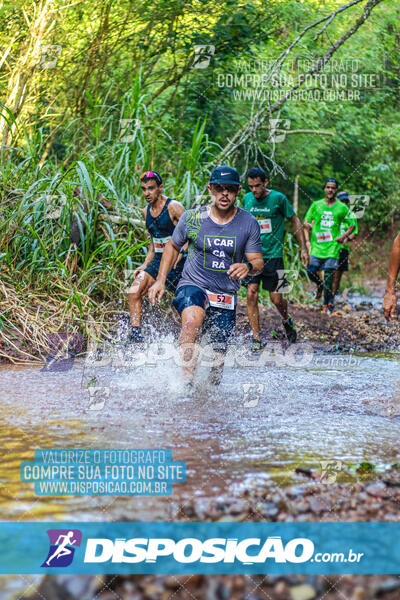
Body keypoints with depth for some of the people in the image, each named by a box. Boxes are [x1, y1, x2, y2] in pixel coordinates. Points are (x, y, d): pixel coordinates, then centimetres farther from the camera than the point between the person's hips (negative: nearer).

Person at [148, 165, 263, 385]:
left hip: (226, 297, 2)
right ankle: (186, 380, -38)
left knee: (217, 359, 2)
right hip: (193, 286, -2)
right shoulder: (192, 218, -1)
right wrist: (161, 280, 8)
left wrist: (248, 266, -23)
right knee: (192, 319, -36)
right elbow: (173, 246, 16)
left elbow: (258, 262, 2)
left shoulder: (249, 223, -1)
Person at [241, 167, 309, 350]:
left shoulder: (278, 198, -6)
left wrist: (303, 248, 1)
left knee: (276, 299, -1)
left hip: (273, 255, -3)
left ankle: (287, 321, 32)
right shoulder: (247, 199, 5)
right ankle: (256, 338, -3)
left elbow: (295, 221, 3)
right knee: (251, 295, -9)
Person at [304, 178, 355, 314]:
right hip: (316, 246, 2)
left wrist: (344, 236, -5)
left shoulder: (342, 207, 4)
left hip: (333, 246, -2)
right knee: (311, 271, -4)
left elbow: (352, 225, 12)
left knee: (329, 276, -5)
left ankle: (328, 303, 9)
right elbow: (306, 223, 11)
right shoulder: (316, 205, 6)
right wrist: (307, 240, 0)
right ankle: (320, 285, 29)